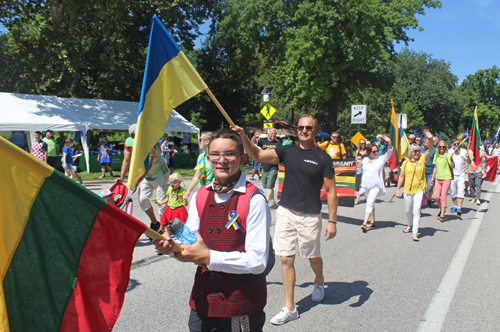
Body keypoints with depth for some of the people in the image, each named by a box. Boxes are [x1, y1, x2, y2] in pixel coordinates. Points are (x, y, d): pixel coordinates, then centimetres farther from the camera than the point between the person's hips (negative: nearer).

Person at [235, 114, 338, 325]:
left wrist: (332, 221, -8)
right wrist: (243, 137, -17)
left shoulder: (322, 158, -5)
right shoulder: (288, 151, 4)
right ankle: (289, 308, 16)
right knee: (286, 259, 4)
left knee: (313, 257, 16)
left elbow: (331, 191, -4)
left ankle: (319, 282, 51)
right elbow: (257, 155, -1)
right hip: (286, 212, 3)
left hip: (310, 216, -2)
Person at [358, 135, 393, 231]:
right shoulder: (365, 160, 10)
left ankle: (364, 223, -21)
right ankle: (373, 222, 24)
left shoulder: (381, 159, 2)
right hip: (366, 185, 4)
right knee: (370, 203, 13)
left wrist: (389, 142, -27)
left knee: (370, 203, -15)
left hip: (376, 186, -4)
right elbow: (360, 171, 20)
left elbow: (389, 152, -13)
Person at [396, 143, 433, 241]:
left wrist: (430, 140, -30)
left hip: (419, 190, -2)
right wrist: (398, 189, 7)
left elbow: (430, 150, -13)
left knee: (416, 212, -9)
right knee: (408, 211, 17)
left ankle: (415, 233, -8)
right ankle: (410, 226, 42)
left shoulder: (422, 160, 1)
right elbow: (401, 177, 9)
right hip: (407, 190, 3)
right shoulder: (406, 162, 4)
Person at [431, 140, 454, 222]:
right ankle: (441, 209, 27)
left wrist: (450, 159, -33)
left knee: (443, 197, -3)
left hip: (446, 178, -5)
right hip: (438, 178, 5)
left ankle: (442, 215, 5)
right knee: (436, 196, 1)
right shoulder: (436, 156, 10)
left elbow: (453, 167, -16)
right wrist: (433, 178, 21)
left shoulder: (448, 155, -6)